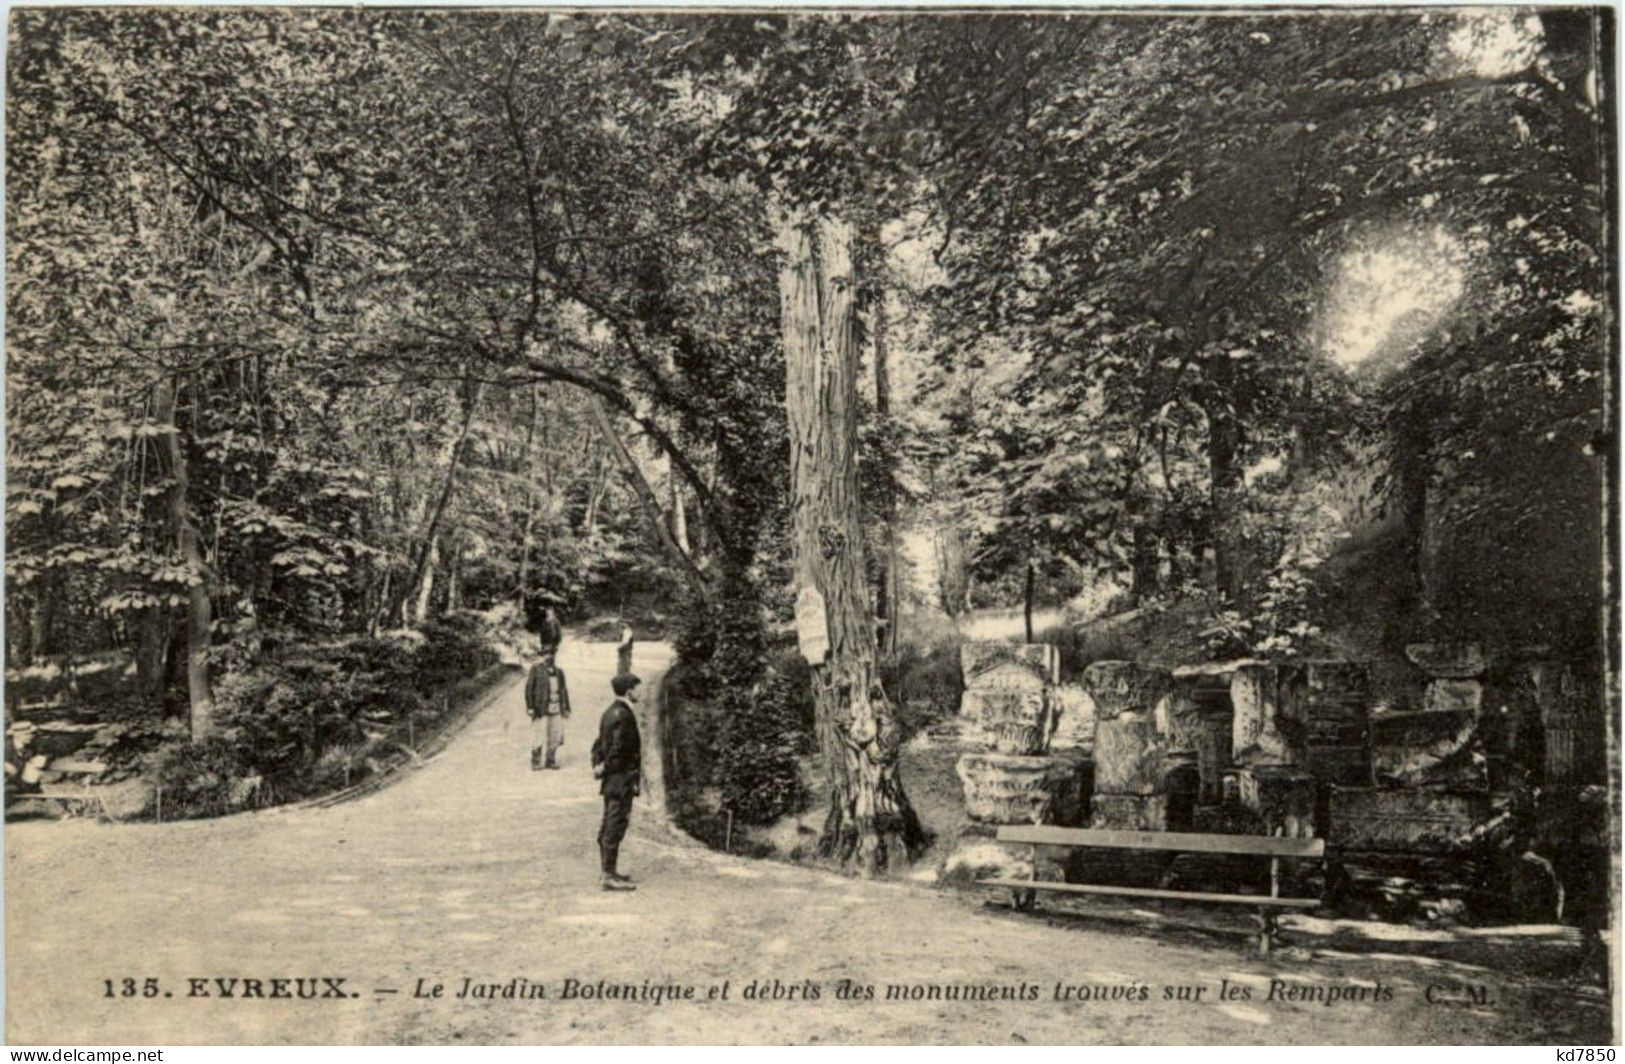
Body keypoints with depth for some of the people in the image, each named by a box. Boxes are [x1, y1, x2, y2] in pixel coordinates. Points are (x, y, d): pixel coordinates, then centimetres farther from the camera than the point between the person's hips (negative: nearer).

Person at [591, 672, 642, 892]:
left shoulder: (611, 712, 13)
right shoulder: (623, 716, -19)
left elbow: (599, 744, 16)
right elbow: (618, 749, -21)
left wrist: (597, 766, 7)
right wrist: (605, 769, -9)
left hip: (612, 782, 10)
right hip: (622, 780, -10)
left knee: (608, 827, 15)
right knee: (615, 826, -6)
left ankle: (609, 871, 25)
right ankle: (609, 876, -2)